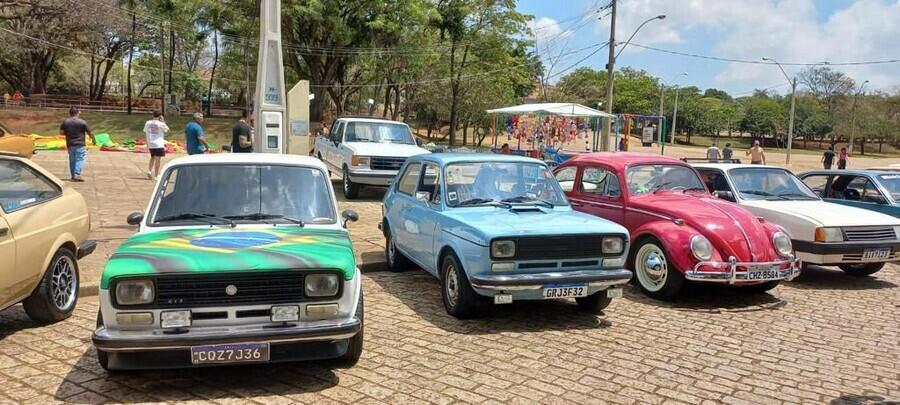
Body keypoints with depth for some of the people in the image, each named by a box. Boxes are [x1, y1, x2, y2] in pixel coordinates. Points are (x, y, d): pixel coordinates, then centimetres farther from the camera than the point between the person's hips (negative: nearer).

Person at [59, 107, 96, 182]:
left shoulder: (65, 122, 3)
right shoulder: (82, 122, -7)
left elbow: (61, 132, 3)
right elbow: (89, 132, -3)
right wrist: (93, 139, 13)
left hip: (70, 144, 4)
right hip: (80, 145, -4)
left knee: (72, 160, 13)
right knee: (79, 160, -4)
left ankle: (73, 176, 18)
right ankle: (77, 175, -16)